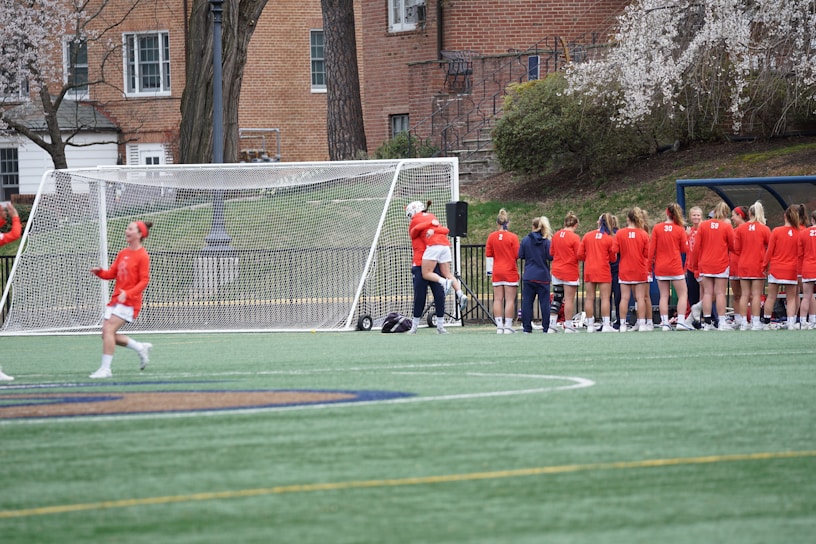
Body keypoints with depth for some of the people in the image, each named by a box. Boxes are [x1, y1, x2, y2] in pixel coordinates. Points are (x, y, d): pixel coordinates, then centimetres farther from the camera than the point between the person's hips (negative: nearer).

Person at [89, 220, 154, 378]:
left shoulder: (142, 256, -9)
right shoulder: (122, 254, 15)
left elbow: (144, 281, -13)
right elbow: (111, 273, 15)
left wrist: (127, 294, -26)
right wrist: (99, 272, -6)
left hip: (129, 301, -8)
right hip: (116, 299, 8)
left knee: (109, 330, -18)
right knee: (106, 333, 5)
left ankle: (105, 368, -14)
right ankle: (141, 348, 21)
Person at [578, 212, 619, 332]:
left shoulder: (587, 236, 2)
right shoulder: (610, 239, -5)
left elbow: (580, 255, 3)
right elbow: (613, 258, 0)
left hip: (589, 270, 3)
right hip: (603, 271, -3)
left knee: (590, 298, 6)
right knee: (605, 298, -2)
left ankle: (590, 325, 6)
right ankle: (606, 325, -8)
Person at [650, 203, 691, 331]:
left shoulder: (657, 228, -3)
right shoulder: (680, 229, -6)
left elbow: (651, 248, -2)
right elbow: (685, 249, 0)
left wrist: (650, 263, 7)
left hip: (660, 268, 2)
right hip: (676, 267, -2)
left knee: (664, 295, 5)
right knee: (683, 294, 5)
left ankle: (664, 323, 0)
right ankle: (680, 321, -7)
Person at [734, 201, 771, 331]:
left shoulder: (740, 228, -1)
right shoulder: (765, 229, -7)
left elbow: (736, 249, 3)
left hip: (743, 265, 2)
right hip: (758, 265, -2)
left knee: (745, 294, 7)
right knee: (756, 294, 0)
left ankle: (744, 323, 6)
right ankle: (756, 322, -2)